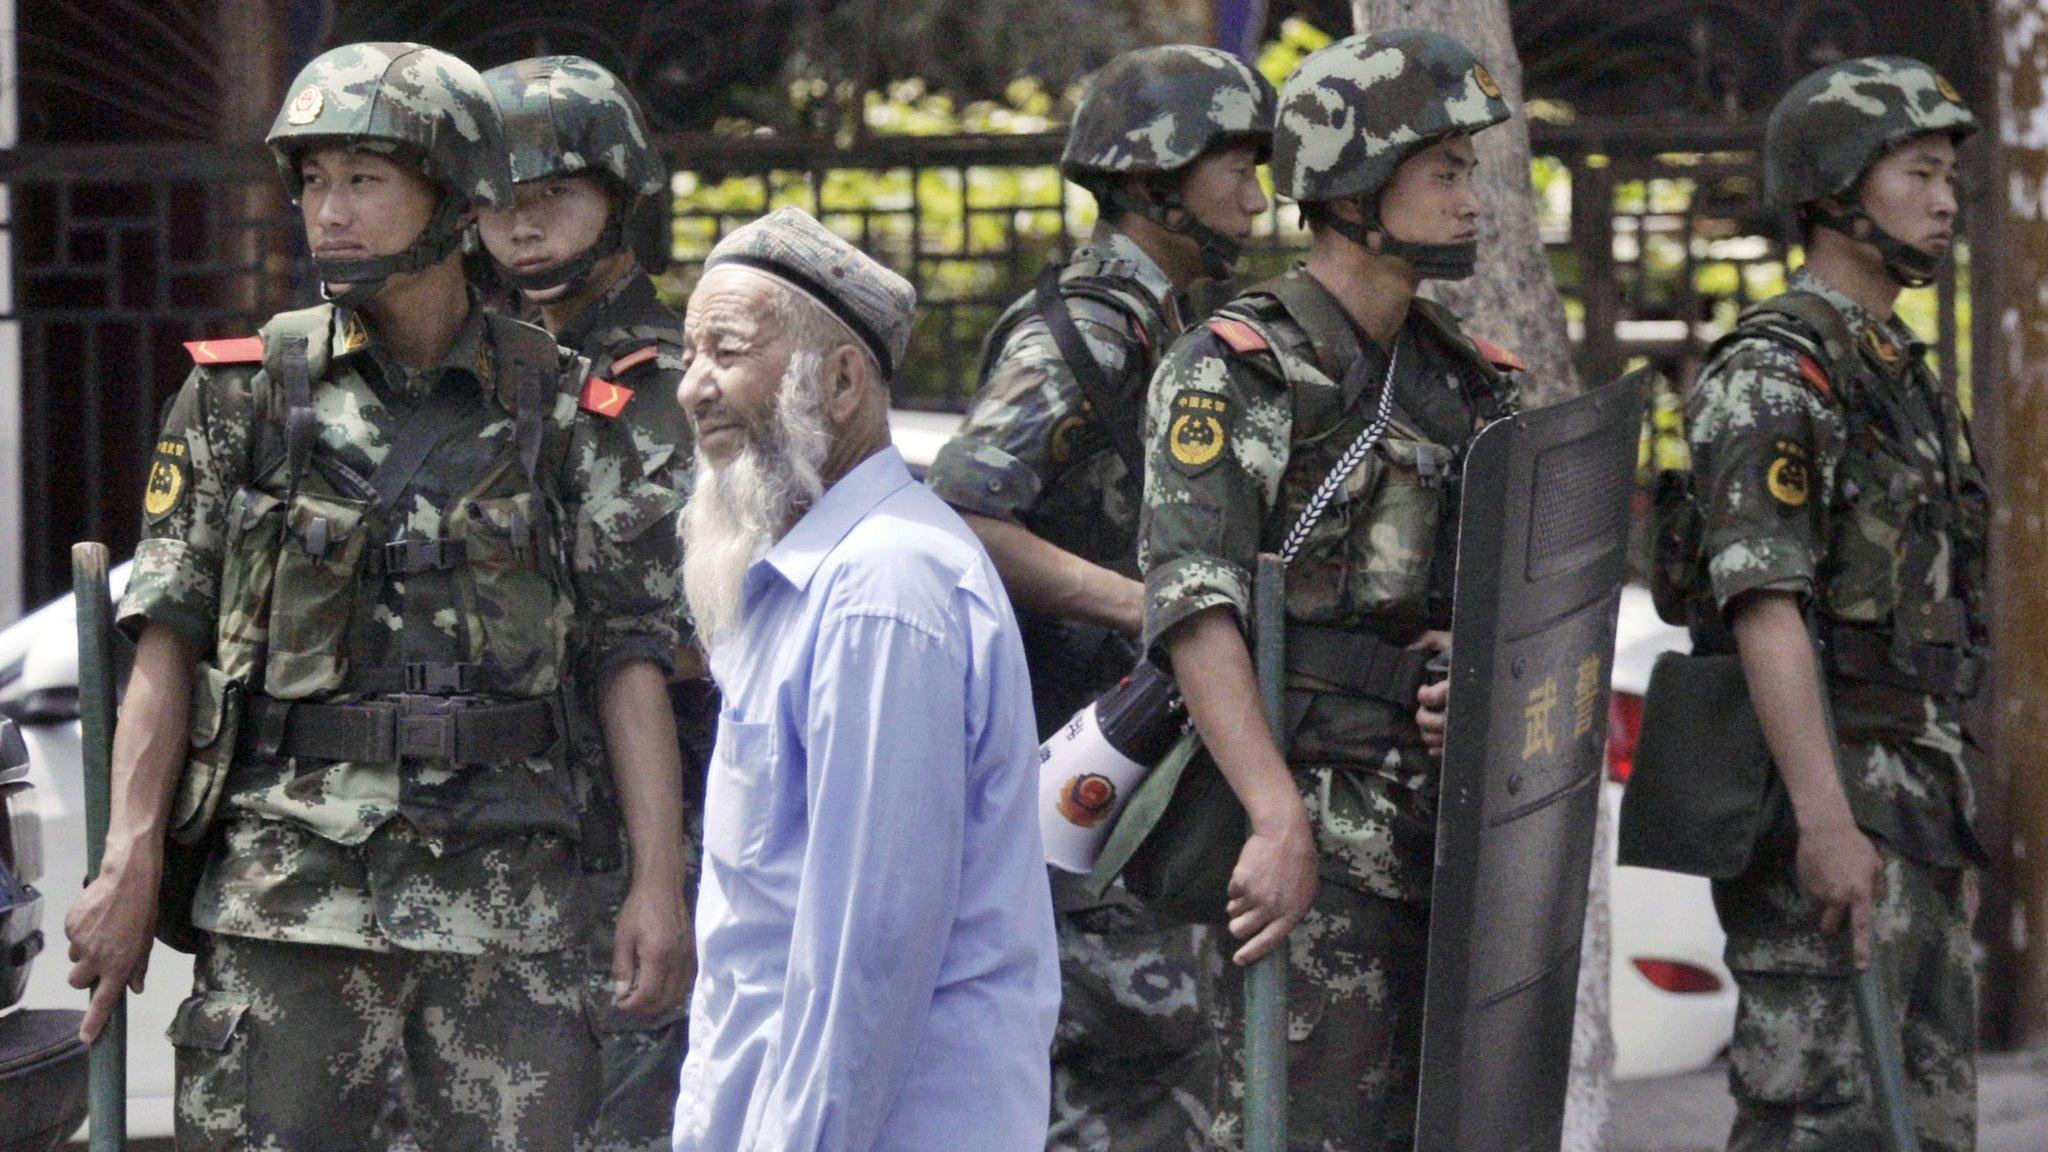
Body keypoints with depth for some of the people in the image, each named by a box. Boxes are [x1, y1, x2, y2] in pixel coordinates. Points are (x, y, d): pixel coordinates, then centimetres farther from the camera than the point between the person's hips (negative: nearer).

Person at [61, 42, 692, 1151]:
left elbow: (629, 652, 5)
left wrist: (659, 880, -3)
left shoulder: (560, 410, 6)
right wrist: (130, 858, -5)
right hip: (288, 886, 0)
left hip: (504, 896, 0)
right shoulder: (244, 392, 5)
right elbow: (166, 635, 4)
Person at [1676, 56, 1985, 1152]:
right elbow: (1764, 602, -22)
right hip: (1823, 795, -10)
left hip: (1913, 802, 10)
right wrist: (1825, 819, -29)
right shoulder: (1771, 373, -12)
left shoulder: (1900, 375, 19)